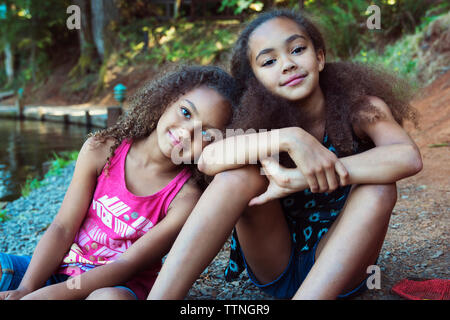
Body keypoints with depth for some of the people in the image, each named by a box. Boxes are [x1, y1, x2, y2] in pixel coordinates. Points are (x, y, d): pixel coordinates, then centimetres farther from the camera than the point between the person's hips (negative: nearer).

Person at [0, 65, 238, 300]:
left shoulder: (185, 197, -15)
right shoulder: (101, 150, -7)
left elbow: (128, 265, -18)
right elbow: (62, 229, -5)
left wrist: (47, 294, -26)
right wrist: (25, 290, -19)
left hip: (119, 286, -2)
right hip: (63, 268, 3)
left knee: (111, 297, -37)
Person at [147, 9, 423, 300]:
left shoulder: (360, 108, -12)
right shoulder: (262, 121, -10)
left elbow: (409, 157, -32)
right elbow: (208, 160, -30)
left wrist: (302, 179, -38)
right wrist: (288, 138, -43)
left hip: (338, 264, 0)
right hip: (275, 267, 1)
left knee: (378, 188, -28)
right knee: (242, 172, -24)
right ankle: (160, 296, -28)